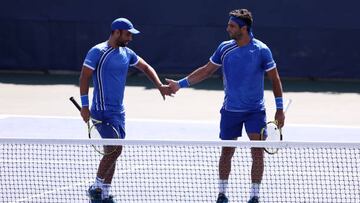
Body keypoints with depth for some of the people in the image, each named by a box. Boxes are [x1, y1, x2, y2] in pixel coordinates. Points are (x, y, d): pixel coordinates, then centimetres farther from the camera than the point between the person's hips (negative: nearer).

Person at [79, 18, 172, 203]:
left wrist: (160, 86, 9)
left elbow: (146, 67, 23)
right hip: (103, 111, -8)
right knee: (114, 149, -15)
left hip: (118, 111, 8)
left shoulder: (126, 53, 11)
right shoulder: (97, 52, -11)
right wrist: (84, 106, -15)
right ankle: (96, 188, -3)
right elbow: (84, 77, -11)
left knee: (112, 152, 8)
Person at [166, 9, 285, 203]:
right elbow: (206, 71, 10)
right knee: (226, 152, 7)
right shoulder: (225, 48, -2)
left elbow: (275, 79, -4)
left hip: (255, 111, -3)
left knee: (257, 152, -7)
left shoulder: (261, 50, -11)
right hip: (230, 111, 3)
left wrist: (280, 109, -6)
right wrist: (181, 83, 7)